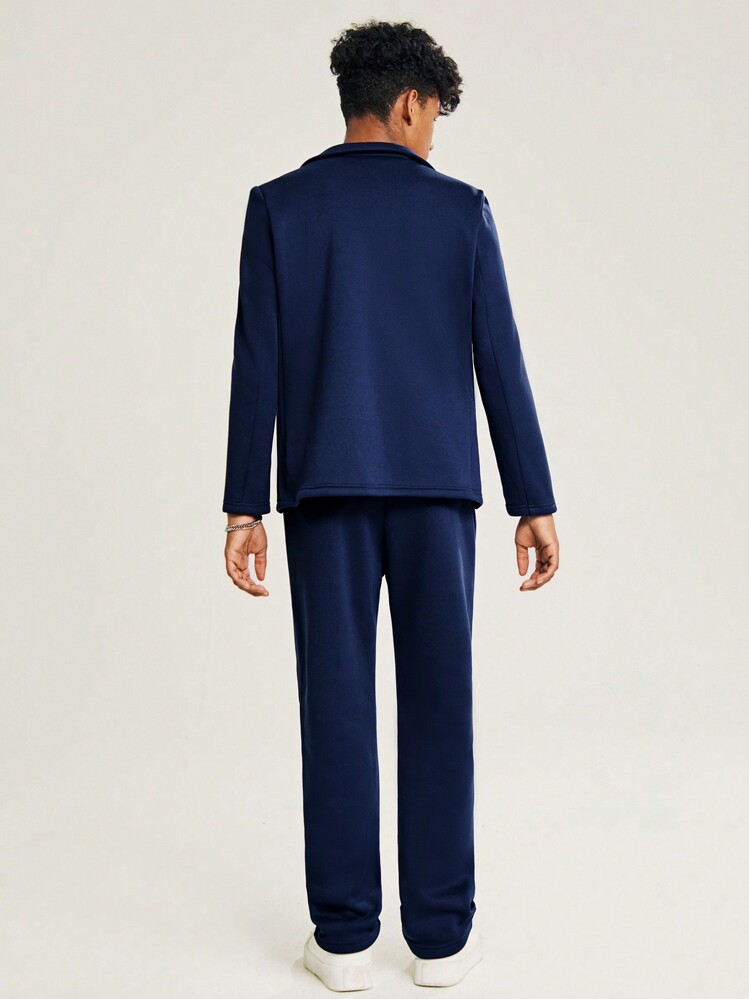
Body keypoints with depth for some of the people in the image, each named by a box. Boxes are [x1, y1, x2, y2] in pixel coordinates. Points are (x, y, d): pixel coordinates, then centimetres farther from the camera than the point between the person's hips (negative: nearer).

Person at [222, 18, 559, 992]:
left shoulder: (279, 205, 4)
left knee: (337, 703, 4)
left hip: (325, 487, 1)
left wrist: (246, 507, 0)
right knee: (438, 702, 5)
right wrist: (535, 503, 2)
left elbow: (257, 364, -2)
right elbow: (500, 362, -1)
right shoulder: (461, 207, 4)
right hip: (436, 486, 0)